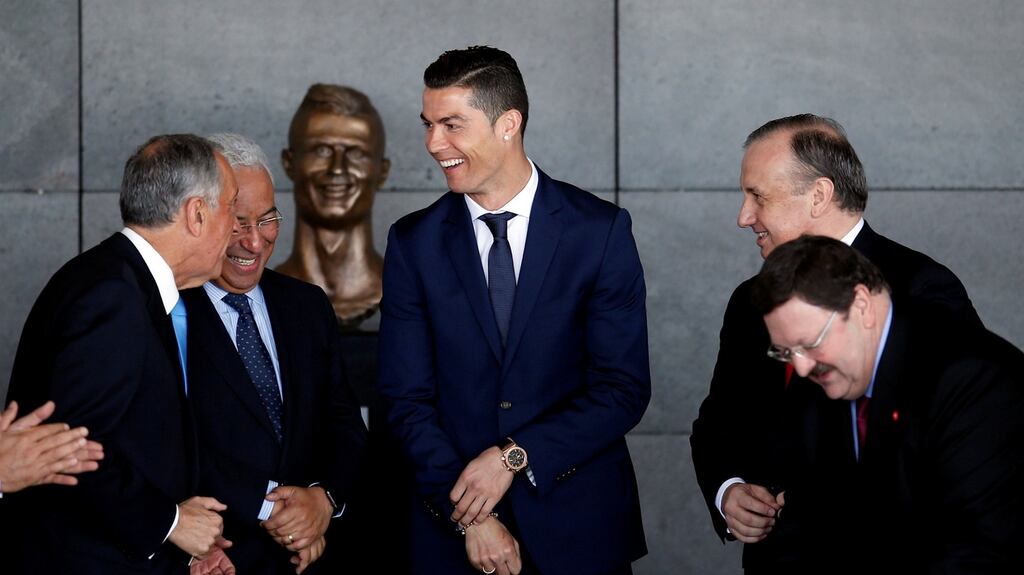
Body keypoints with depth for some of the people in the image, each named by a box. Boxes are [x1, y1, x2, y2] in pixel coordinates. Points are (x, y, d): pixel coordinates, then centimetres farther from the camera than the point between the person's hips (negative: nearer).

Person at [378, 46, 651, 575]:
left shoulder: (601, 230, -5)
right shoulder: (413, 243, 1)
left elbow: (625, 388, -7)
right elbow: (407, 399, -2)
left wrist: (513, 456, -15)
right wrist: (467, 515, -12)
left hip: (579, 526, -1)